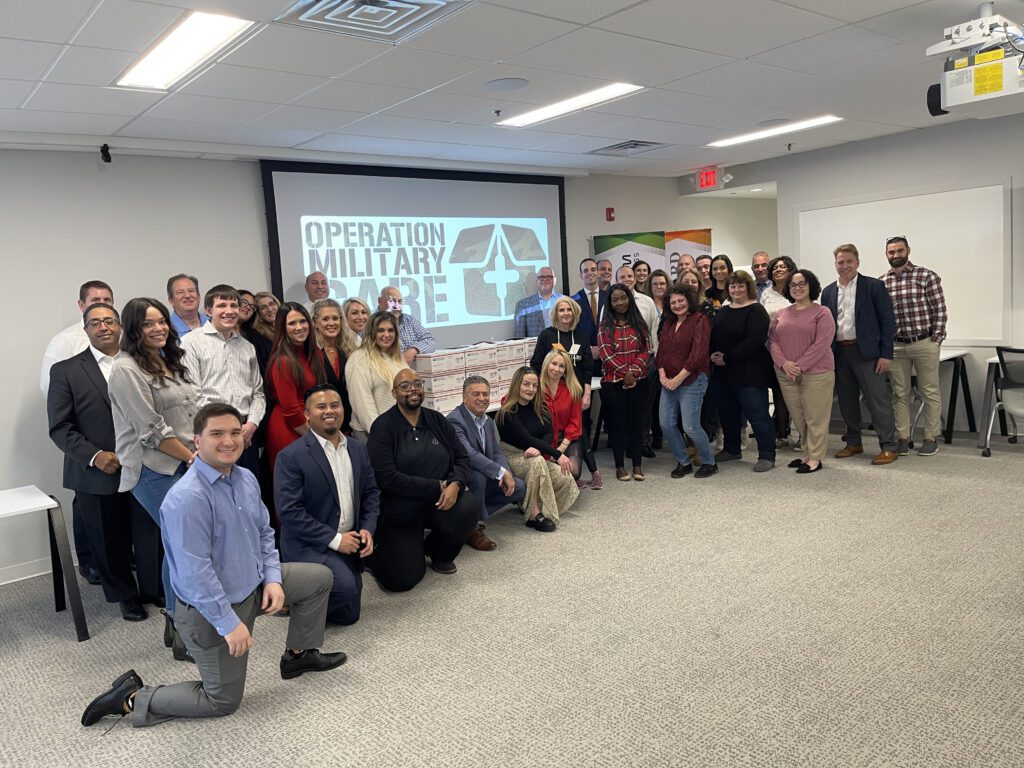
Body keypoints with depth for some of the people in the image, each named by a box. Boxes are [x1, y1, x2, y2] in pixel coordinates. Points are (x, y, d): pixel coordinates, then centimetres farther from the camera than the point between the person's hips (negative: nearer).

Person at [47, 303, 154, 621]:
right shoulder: (66, 370, 1)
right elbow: (60, 426, -2)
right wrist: (94, 456, -13)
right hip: (97, 473, 0)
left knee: (150, 535, 4)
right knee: (110, 542, 12)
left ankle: (158, 590, 25)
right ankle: (126, 596, 32)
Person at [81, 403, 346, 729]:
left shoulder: (246, 478, -2)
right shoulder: (187, 498, -30)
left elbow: (264, 532, 8)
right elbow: (194, 572, -30)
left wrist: (273, 578, -5)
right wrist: (230, 623, -26)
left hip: (254, 583, 8)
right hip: (211, 609, -8)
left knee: (320, 577, 13)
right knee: (223, 701, 7)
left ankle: (298, 655, 30)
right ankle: (131, 698, 19)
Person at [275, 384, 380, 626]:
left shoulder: (358, 449, 5)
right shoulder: (291, 456, -15)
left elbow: (371, 493, 11)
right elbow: (289, 511, -20)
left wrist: (368, 529, -6)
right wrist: (334, 539, -20)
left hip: (349, 543, 7)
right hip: (309, 544, -6)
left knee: (348, 613, 12)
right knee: (344, 586, -30)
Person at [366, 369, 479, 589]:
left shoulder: (437, 420, 5)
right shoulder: (383, 426, -10)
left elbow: (461, 457, 5)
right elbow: (387, 478, -19)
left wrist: (455, 484, -19)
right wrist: (439, 487, -19)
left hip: (438, 503, 4)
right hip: (399, 510, -4)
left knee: (469, 506, -27)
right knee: (401, 579, -12)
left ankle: (440, 553, 6)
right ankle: (377, 551, 25)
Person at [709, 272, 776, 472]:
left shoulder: (756, 311, -9)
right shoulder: (723, 311, 15)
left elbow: (755, 340, -20)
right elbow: (712, 336, 14)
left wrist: (728, 357, -19)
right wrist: (713, 354, -8)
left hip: (749, 372, -8)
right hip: (723, 373, 8)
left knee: (757, 414, -5)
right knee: (727, 412, 16)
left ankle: (767, 455, 3)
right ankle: (731, 449, 32)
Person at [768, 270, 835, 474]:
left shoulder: (822, 312, -2)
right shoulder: (780, 314, 13)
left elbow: (821, 344, -11)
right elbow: (772, 340, 6)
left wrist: (800, 366, -16)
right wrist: (784, 363, -10)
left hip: (816, 373, -5)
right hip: (786, 374, 5)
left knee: (815, 418, 0)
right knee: (798, 417, 10)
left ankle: (815, 458, 9)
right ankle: (807, 453, 22)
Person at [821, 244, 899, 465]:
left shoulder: (874, 286, -2)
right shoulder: (828, 292, 11)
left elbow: (888, 320, -5)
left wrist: (886, 354, -11)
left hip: (866, 351, -5)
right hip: (839, 353, 5)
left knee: (878, 400, -4)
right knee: (846, 401, 11)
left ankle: (889, 447, 3)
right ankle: (853, 443, 24)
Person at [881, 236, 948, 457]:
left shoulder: (927, 276, -4)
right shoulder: (881, 283, 5)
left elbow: (939, 310, -4)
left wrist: (936, 339, -9)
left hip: (924, 343, -3)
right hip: (895, 346, 3)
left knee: (930, 392, 5)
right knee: (900, 394, 8)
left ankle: (931, 438, 14)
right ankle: (902, 438, 16)